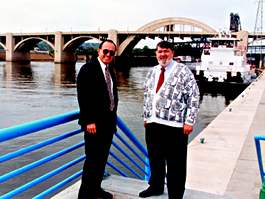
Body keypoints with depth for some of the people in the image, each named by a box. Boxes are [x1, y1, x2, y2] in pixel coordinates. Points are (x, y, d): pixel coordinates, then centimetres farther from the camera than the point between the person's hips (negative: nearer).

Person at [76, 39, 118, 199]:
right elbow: (83, 97, -16)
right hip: (94, 122, -8)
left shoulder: (111, 70, 13)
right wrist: (89, 121, -19)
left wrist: (113, 117, 12)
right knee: (92, 158, -2)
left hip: (109, 121, 8)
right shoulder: (88, 69, -10)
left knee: (102, 157, 15)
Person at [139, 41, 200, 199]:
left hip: (174, 126, -6)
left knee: (175, 164, 2)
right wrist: (146, 116, 17)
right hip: (153, 124, 6)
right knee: (154, 159, 19)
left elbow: (194, 97, -9)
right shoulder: (152, 72, 14)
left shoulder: (183, 71, -6)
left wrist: (189, 121, -13)